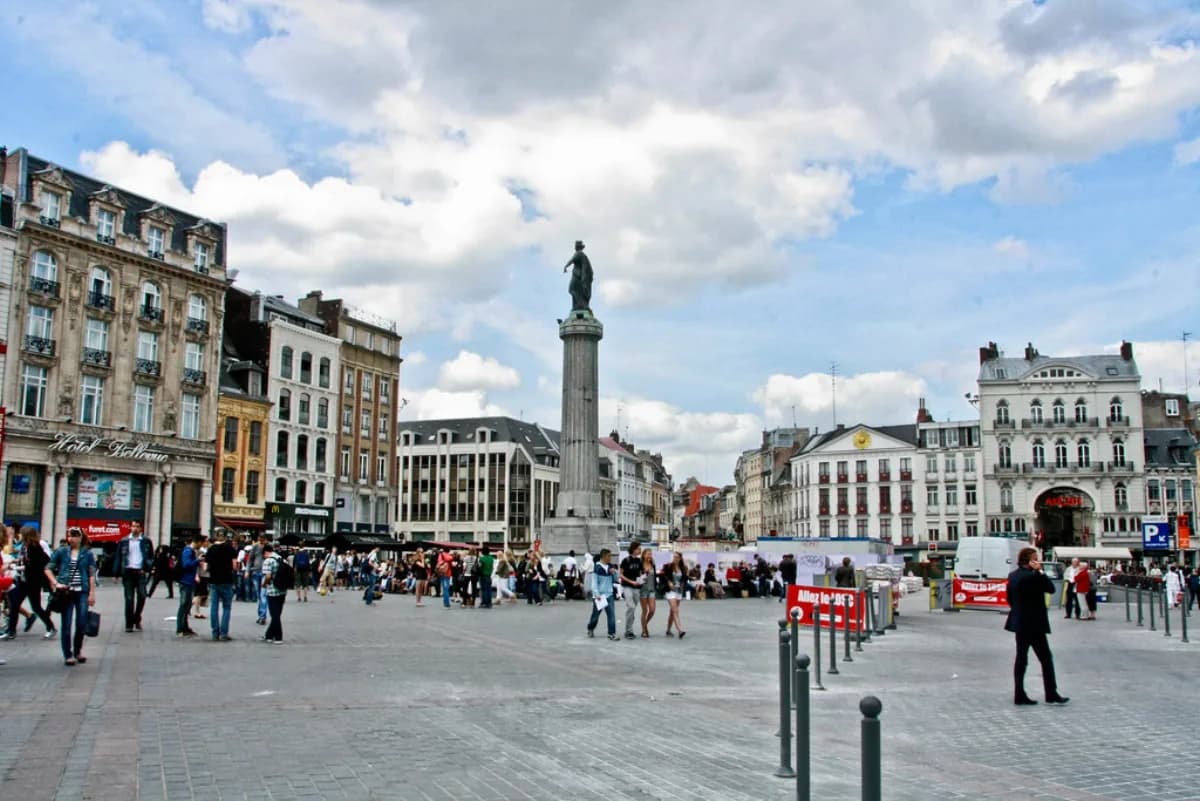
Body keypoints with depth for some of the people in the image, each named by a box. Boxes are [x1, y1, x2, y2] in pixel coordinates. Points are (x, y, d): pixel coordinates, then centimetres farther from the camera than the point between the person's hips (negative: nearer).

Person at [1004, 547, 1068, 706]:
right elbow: (1051, 588, -12)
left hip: (1019, 623, 8)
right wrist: (1040, 571, -11)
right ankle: (1051, 694, 7)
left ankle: (1019, 695, 10)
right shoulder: (1032, 576, -19)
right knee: (1046, 658, 2)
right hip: (1034, 624, -8)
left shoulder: (1013, 575, 7)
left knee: (1021, 658, 9)